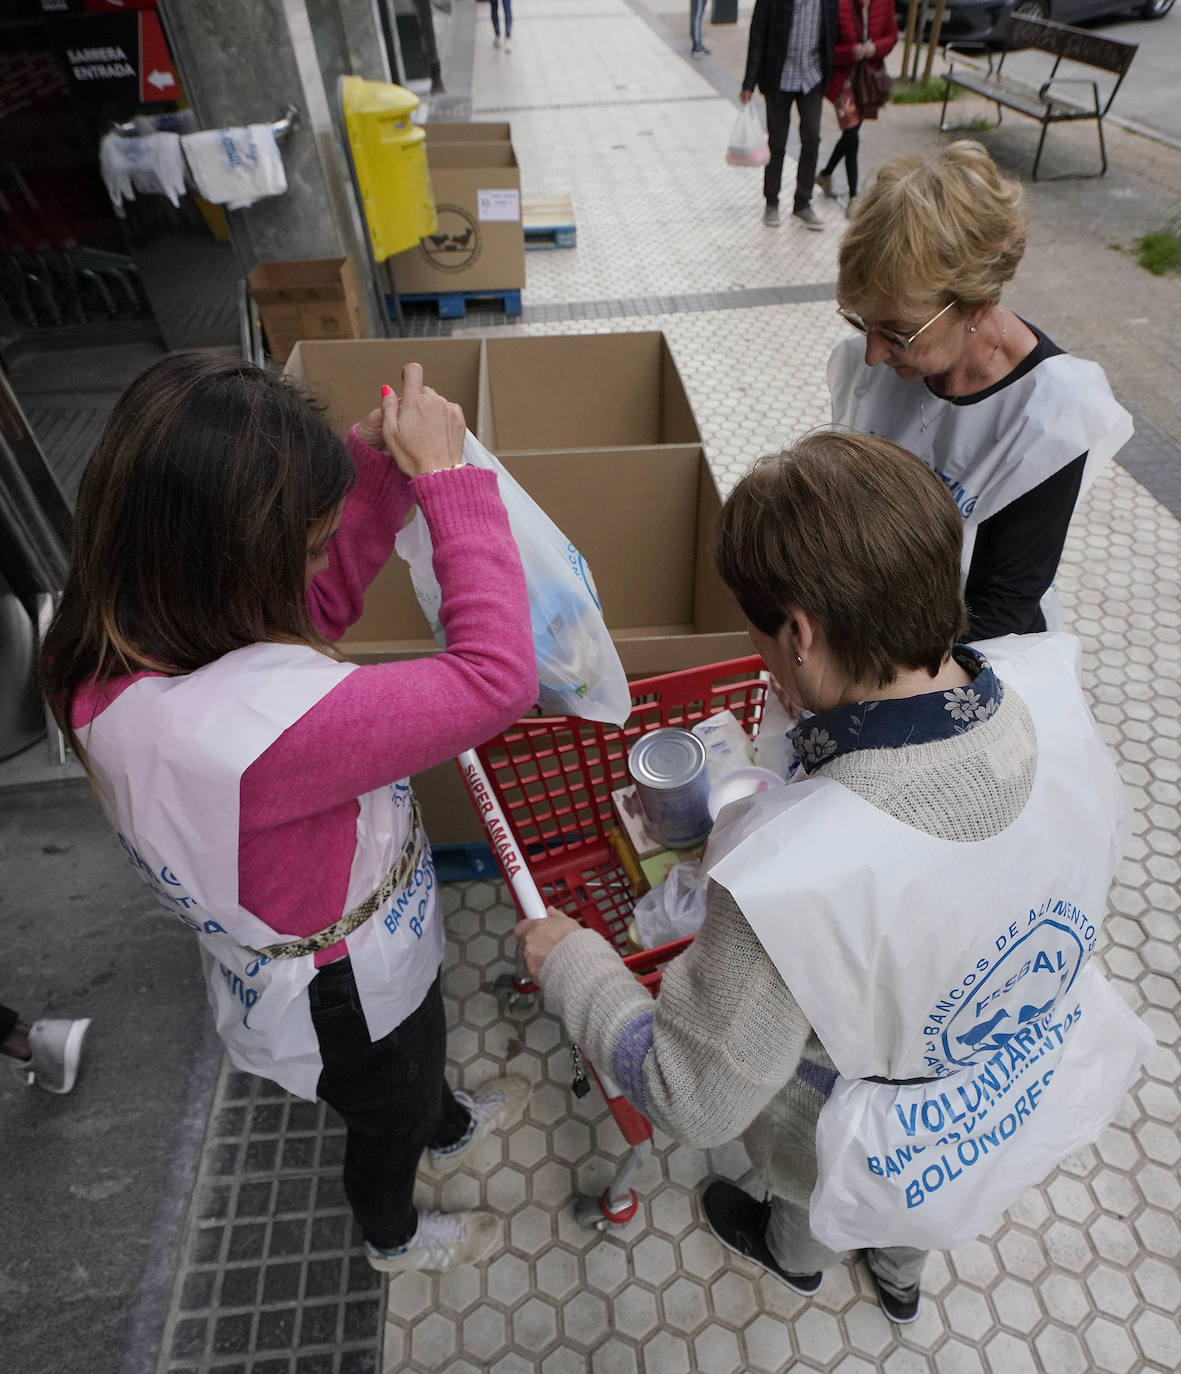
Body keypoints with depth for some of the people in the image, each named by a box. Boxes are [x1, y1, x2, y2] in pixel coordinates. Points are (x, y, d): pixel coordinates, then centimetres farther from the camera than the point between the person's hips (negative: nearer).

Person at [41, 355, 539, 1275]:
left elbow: (319, 607, -4)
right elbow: (497, 676, -43)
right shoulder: (241, 724, -47)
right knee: (388, 1115, 30)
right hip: (346, 998, -6)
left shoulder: (119, 636, -19)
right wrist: (445, 473, -34)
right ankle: (395, 1236, 65)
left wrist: (380, 466, -16)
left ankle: (449, 1129, 72)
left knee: (420, 1058, 38)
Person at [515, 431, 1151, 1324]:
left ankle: (793, 1257, 70)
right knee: (912, 1220, 40)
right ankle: (903, 1275, 73)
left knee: (808, 1209, 36)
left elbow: (693, 1101, -29)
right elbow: (1103, 843, -5)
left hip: (888, 1165, -4)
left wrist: (570, 961, -15)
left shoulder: (794, 876, -47)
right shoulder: (1051, 689, -29)